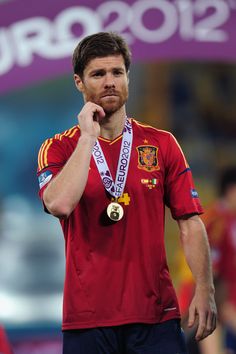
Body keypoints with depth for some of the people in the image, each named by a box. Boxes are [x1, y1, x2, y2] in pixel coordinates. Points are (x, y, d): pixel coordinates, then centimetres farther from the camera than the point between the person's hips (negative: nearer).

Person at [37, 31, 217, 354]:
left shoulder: (162, 144, 9)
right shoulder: (58, 148, 3)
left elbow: (189, 222, 6)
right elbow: (59, 205, -18)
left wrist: (204, 290, -5)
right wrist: (88, 137, -12)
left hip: (156, 314, 1)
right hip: (87, 316, -1)